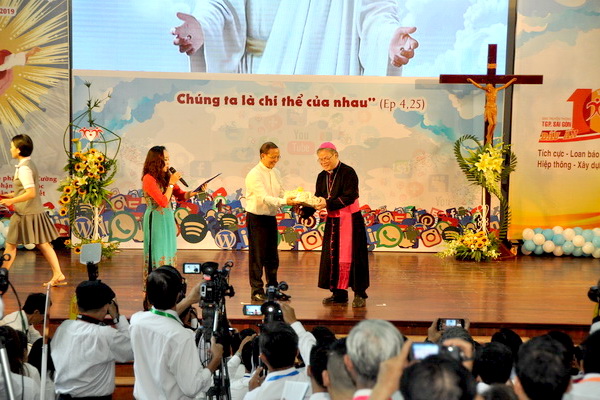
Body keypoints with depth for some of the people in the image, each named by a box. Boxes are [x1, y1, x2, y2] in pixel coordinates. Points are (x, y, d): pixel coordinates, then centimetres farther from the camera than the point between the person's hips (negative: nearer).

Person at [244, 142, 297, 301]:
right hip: (257, 218, -7)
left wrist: (292, 200, -12)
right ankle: (257, 291, 7)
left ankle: (273, 288, 25)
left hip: (271, 217, 8)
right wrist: (284, 201, -35)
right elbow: (264, 198, -25)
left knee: (272, 256, 14)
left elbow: (282, 193, 8)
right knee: (257, 256, -1)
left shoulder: (276, 173, 10)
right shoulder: (254, 174, -16)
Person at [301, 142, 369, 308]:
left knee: (351, 256, -4)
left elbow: (349, 197, -19)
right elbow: (318, 199, 7)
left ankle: (359, 294, 5)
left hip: (350, 220, -6)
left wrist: (328, 203, -27)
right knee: (332, 257, 5)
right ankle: (339, 293, 14)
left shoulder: (348, 172, -11)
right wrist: (304, 210, -11)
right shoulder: (322, 177, 9)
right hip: (332, 221, 6)